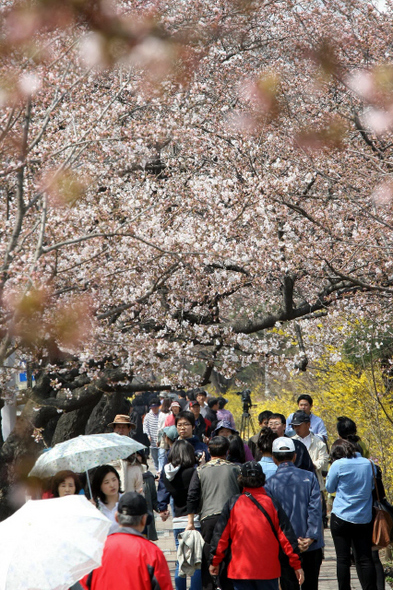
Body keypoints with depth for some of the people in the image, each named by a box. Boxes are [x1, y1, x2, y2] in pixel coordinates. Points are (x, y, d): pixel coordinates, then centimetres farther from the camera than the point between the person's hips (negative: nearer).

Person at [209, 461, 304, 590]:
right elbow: (287, 536, -1)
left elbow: (220, 535, 0)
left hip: (240, 569, 0)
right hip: (268, 570, 0)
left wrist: (215, 561, 12)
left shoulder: (233, 504, -2)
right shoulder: (272, 504, -1)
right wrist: (296, 565, 6)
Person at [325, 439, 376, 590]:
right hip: (364, 519, 4)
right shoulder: (368, 463, 2)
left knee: (343, 559, 3)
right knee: (365, 559, 8)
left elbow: (330, 488, 2)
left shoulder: (338, 465, -10)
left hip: (341, 518, -4)